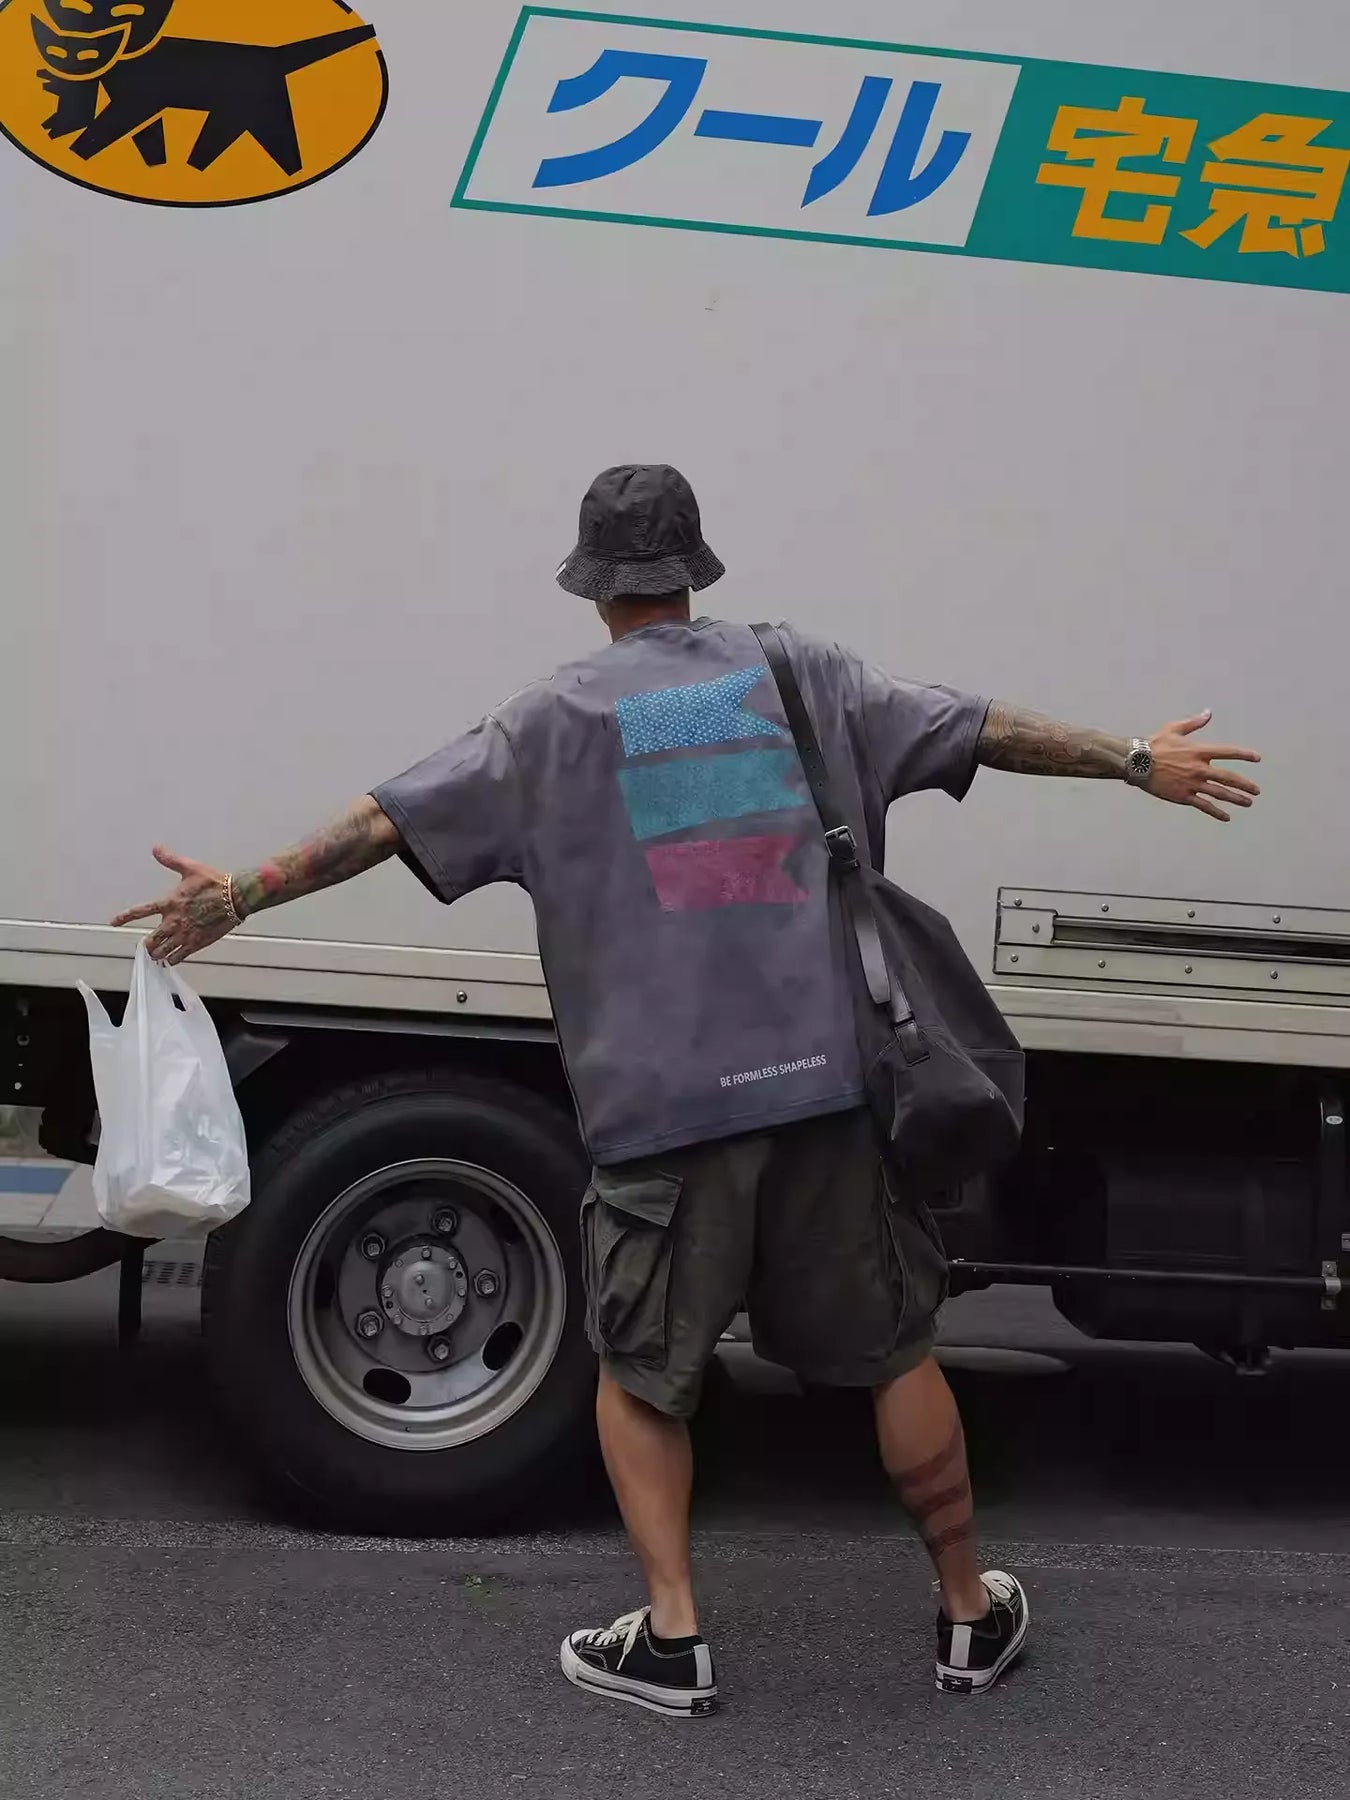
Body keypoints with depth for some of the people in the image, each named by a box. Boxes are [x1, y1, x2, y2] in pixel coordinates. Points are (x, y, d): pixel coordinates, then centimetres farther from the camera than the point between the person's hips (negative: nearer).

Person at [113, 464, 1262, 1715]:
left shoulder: (560, 718, 3)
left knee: (641, 1370, 15)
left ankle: (672, 1636, 11)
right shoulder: (796, 672, 9)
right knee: (892, 1351, 15)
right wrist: (1136, 761, 24)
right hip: (823, 1081, 2)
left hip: (663, 1104, -2)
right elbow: (984, 732, 13)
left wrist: (240, 896, 7)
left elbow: (387, 822, 0)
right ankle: (970, 1614, 26)